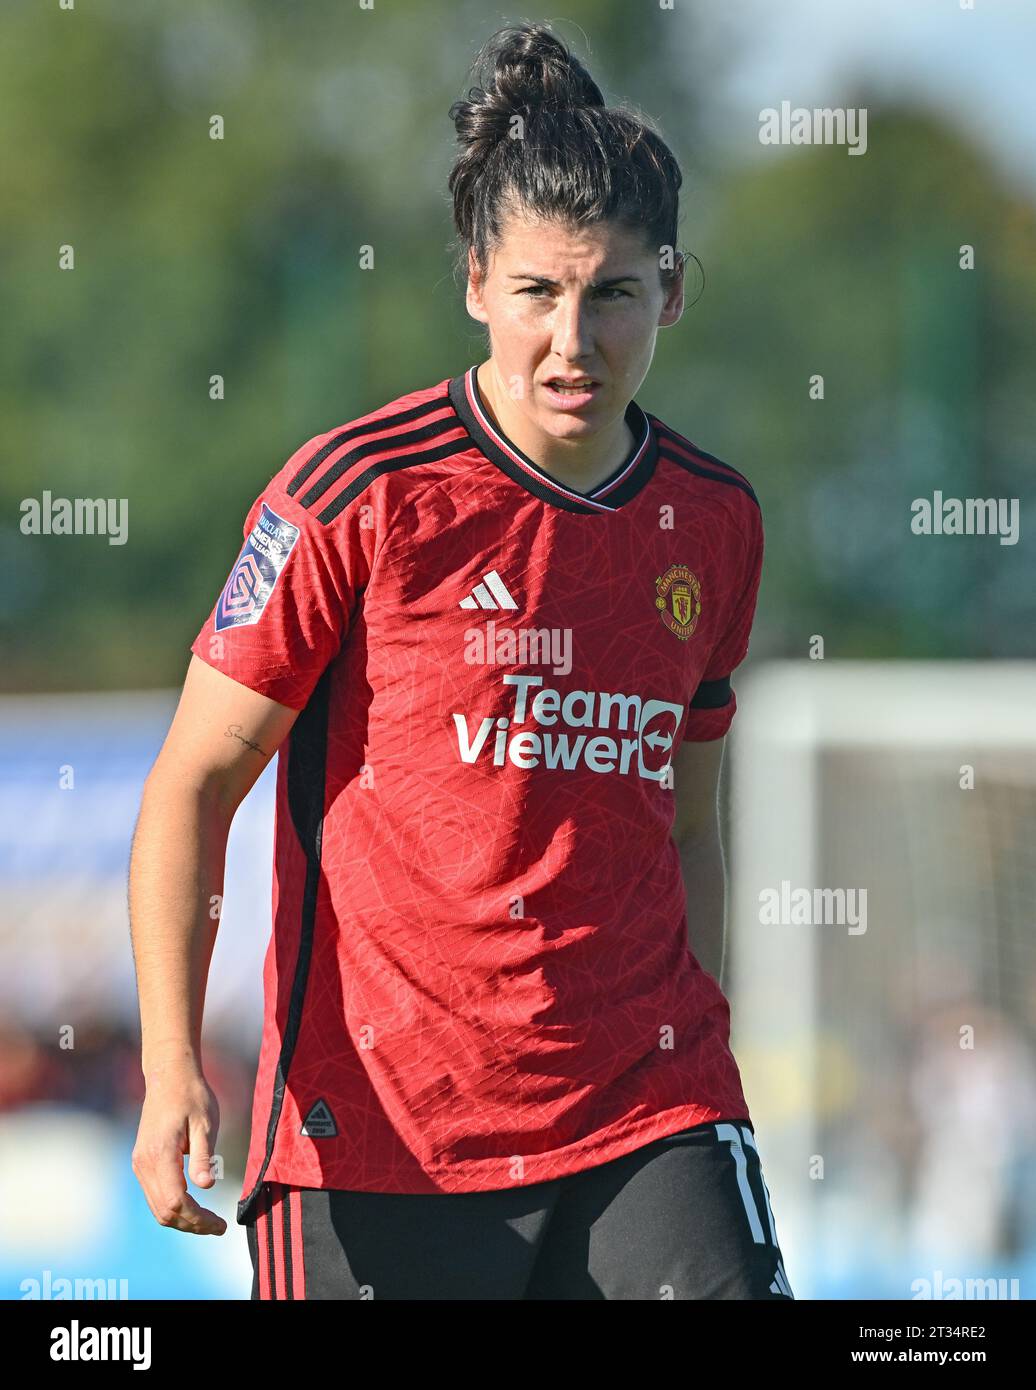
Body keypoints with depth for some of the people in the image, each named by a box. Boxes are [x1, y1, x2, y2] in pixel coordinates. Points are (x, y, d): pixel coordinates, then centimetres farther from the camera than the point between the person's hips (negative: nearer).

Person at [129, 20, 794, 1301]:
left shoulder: (716, 523, 9)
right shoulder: (358, 494, -5)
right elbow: (191, 784, -3)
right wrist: (172, 1067, -14)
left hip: (645, 1123, 3)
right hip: (374, 1140, -3)